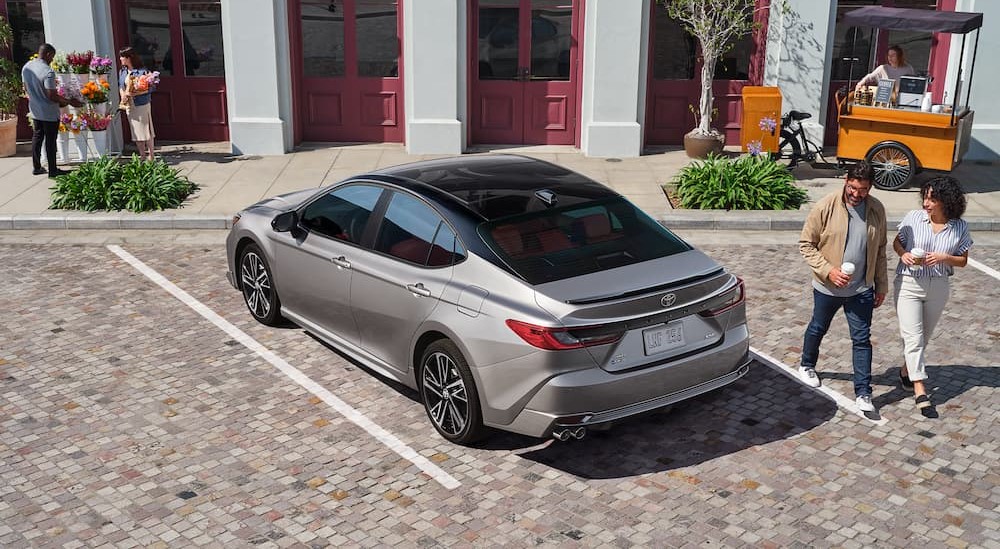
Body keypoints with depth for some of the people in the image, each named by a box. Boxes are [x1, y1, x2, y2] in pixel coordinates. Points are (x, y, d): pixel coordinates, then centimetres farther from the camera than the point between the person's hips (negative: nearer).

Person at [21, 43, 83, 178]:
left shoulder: (26, 67, 0)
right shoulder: (48, 72, -25)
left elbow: (26, 88, 11)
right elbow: (52, 96, -24)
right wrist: (70, 101, -14)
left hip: (34, 110, 7)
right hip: (49, 113, -7)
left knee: (36, 137, 17)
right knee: (50, 141, 3)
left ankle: (37, 167, 24)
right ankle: (52, 170, 10)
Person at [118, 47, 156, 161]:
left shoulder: (142, 71, -11)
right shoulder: (122, 72, 9)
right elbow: (121, 87, 19)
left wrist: (133, 94, -23)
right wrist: (123, 96, -2)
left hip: (141, 105, -6)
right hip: (129, 106, 6)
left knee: (146, 131, -1)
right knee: (136, 133, 10)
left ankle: (151, 157, 6)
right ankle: (142, 157, 19)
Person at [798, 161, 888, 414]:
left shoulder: (877, 210, -4)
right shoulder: (826, 207, -16)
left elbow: (880, 250, 6)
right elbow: (806, 244, -11)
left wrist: (881, 285, 8)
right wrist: (828, 270, -21)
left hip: (862, 289, 2)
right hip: (827, 287, -1)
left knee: (862, 340, 1)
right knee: (818, 328, 20)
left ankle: (863, 393, 9)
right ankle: (807, 365, 46)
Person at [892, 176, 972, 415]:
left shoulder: (960, 227, -5)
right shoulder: (914, 218, -8)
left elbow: (962, 260, 2)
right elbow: (897, 242, 5)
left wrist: (944, 257, -17)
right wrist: (904, 254, -15)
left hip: (938, 287, 2)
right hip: (908, 284, -2)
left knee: (923, 337, 16)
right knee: (913, 336, -9)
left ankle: (906, 370, 40)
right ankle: (920, 390, -9)